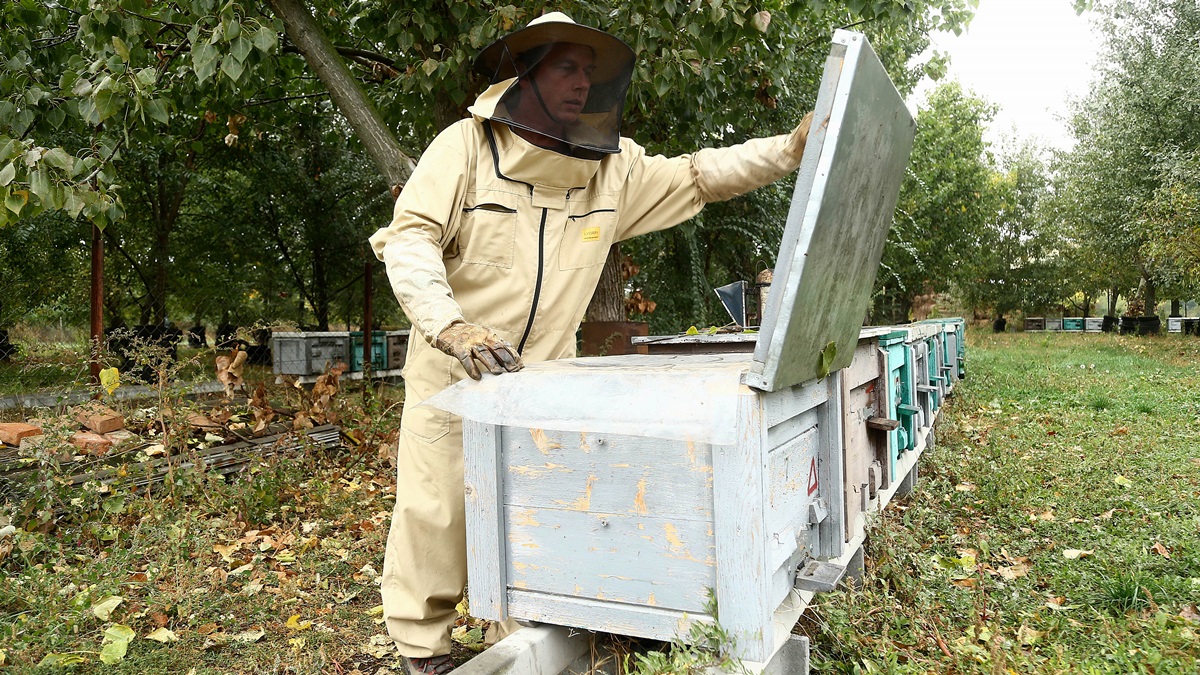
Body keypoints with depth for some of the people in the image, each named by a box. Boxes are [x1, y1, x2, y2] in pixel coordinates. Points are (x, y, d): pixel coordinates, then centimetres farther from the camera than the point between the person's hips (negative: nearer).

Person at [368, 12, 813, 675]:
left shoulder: (612, 167, 3)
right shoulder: (466, 145, -11)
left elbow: (700, 175, 5)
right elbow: (411, 235, -17)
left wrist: (793, 148, -6)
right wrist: (451, 325, -33)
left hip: (543, 375, 4)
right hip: (454, 370, -3)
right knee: (436, 509, 3)